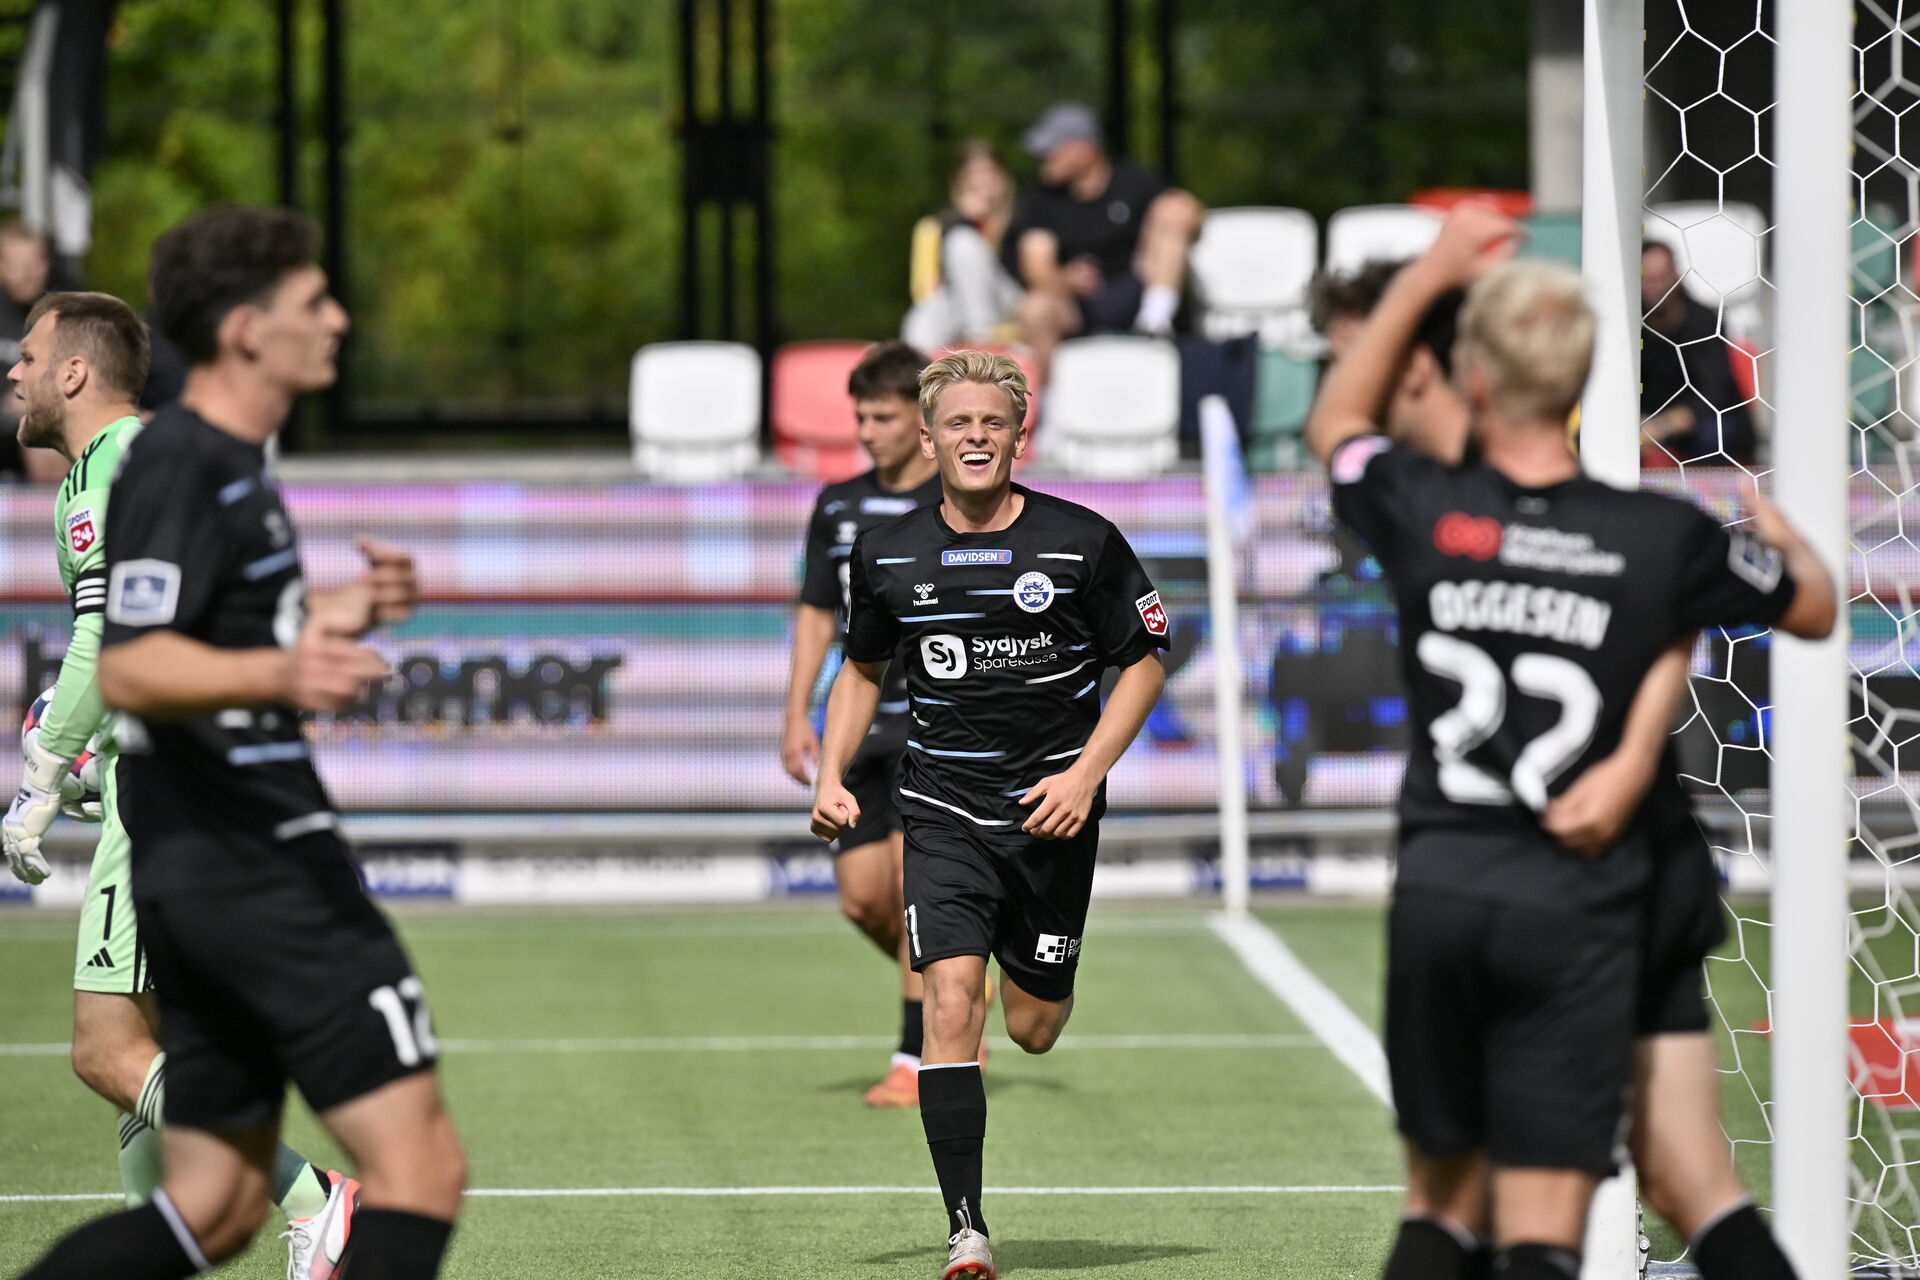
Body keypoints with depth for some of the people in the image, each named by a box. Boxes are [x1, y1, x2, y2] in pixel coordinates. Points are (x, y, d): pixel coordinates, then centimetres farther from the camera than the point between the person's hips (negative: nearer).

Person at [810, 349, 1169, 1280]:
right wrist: (832, 777, 3)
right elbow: (861, 669, 17)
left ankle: (1032, 972, 45)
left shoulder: (1083, 542, -6)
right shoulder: (887, 556, 1)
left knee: (1033, 1032, 5)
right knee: (951, 1004, -17)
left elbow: (1144, 661, 2)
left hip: (1052, 812, 0)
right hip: (944, 810, 0)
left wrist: (1086, 774, -9)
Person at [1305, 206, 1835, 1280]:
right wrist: (1782, 536, 35)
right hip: (1577, 909, -2)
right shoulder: (1666, 538, -7)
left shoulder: (1426, 512, -2)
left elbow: (1336, 423, 23)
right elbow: (1816, 608, 13)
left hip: (1438, 890, 2)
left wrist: (1429, 276, 27)